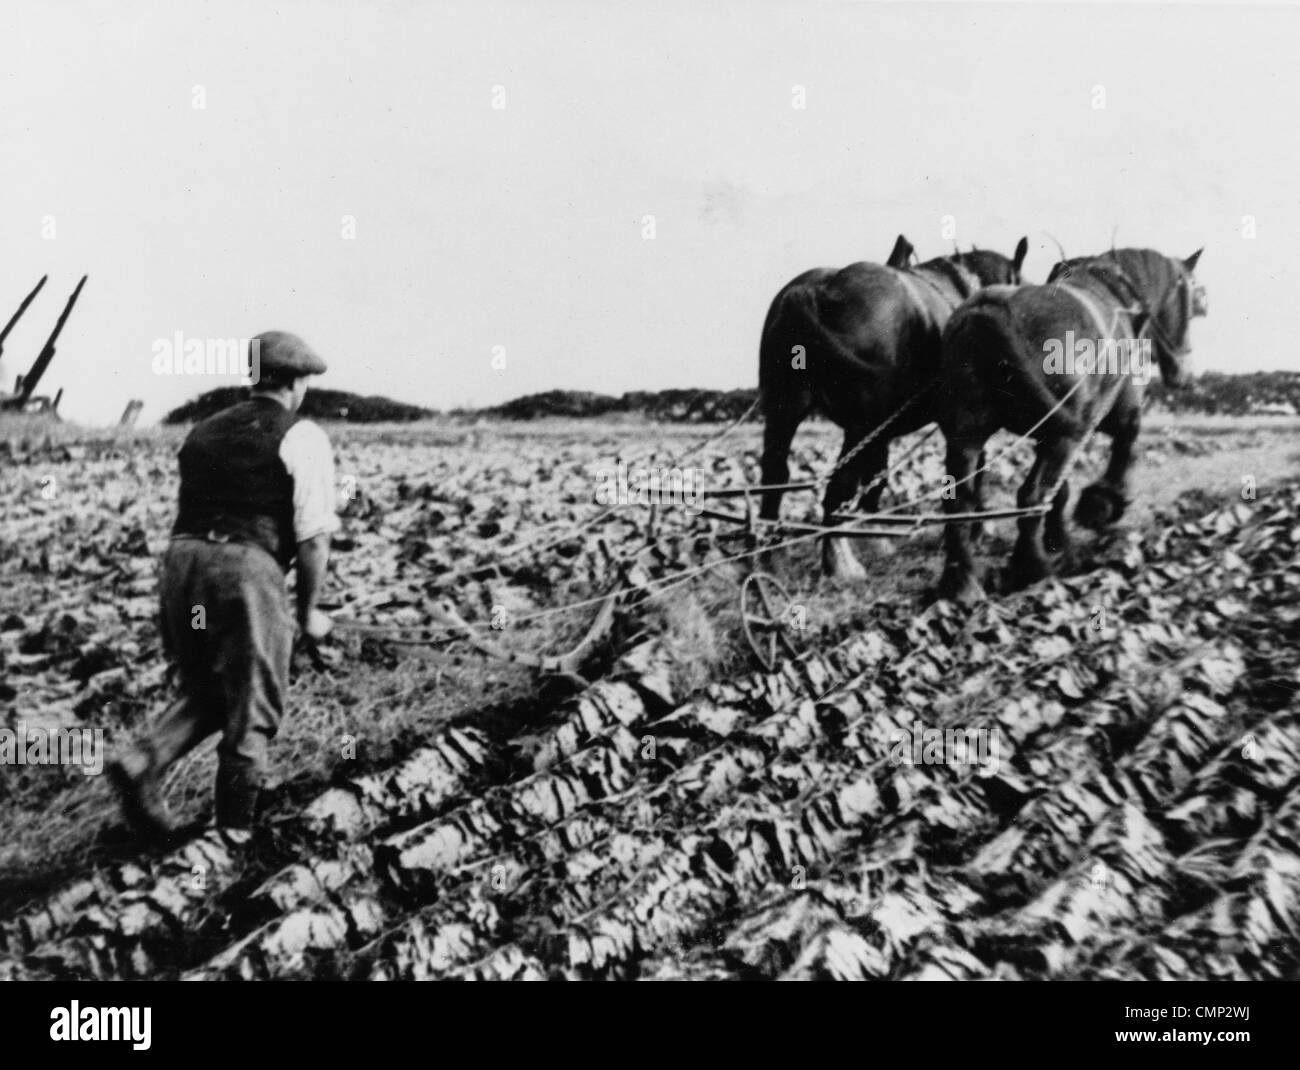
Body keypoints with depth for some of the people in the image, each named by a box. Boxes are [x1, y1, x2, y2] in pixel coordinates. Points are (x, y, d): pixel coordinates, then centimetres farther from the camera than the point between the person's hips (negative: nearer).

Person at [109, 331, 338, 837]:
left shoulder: (205, 431, 20)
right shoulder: (302, 437, 2)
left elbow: (193, 514, 19)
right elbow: (314, 533, -5)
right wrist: (309, 611, 5)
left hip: (181, 561, 6)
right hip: (246, 571, -6)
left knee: (205, 695, 22)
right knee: (251, 711, 8)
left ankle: (142, 762, -1)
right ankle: (233, 830, 12)